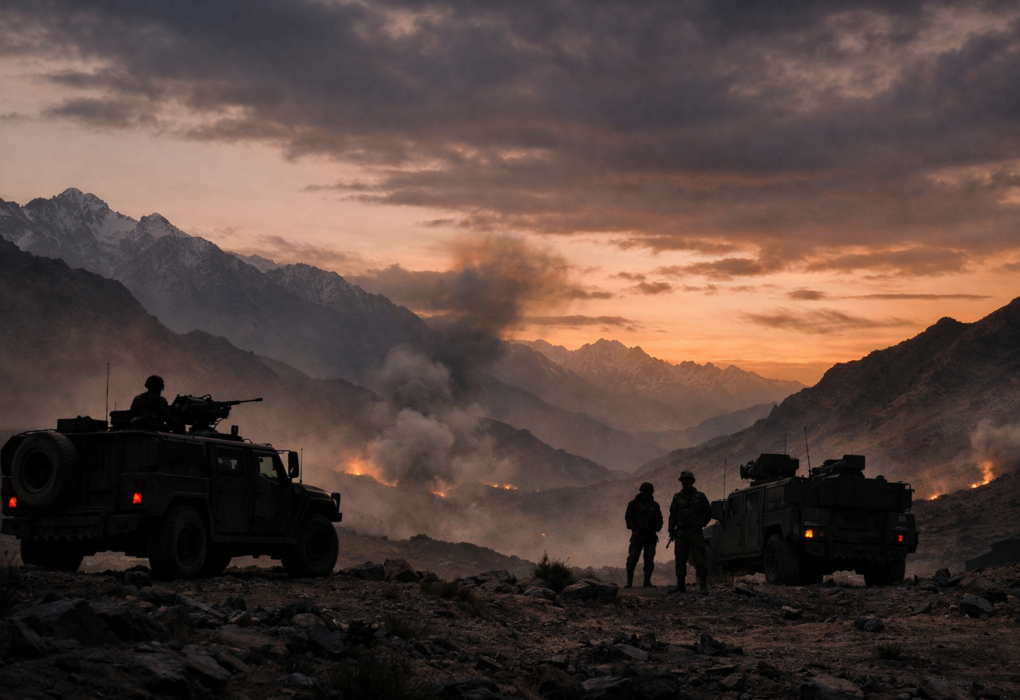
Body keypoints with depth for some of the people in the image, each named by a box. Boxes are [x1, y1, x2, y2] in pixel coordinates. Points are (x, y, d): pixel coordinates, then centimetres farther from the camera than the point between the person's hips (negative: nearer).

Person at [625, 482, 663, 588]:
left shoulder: (654, 505, 14)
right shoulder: (634, 504, 6)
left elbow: (659, 520, 15)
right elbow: (629, 518, 0)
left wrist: (656, 528, -4)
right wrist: (634, 529, -13)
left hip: (651, 537, 3)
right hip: (637, 536, -3)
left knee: (649, 560, -1)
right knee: (632, 559, -9)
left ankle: (647, 582, 4)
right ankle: (629, 582, 0)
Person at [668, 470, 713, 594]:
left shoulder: (700, 496, 8)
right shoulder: (677, 497, 13)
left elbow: (708, 513, 8)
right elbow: (672, 515, 13)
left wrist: (700, 524, -8)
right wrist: (671, 532, 2)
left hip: (695, 532, -2)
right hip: (681, 532, 2)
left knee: (700, 559, -8)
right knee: (680, 560, -1)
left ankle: (703, 586, -7)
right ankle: (681, 586, 1)